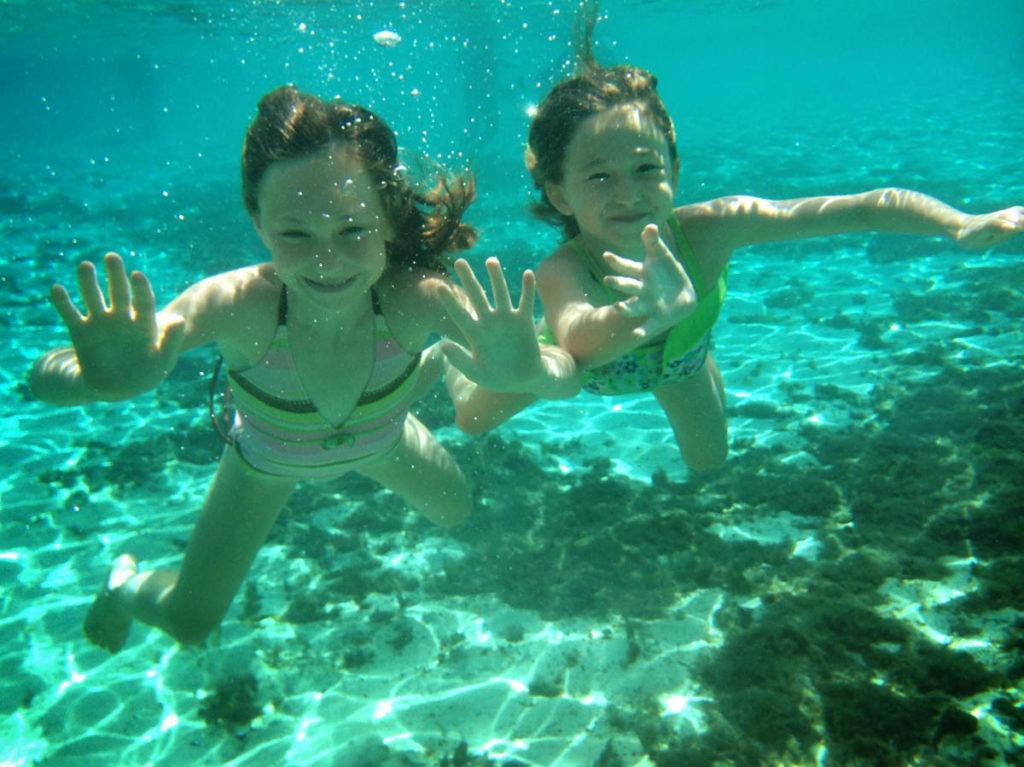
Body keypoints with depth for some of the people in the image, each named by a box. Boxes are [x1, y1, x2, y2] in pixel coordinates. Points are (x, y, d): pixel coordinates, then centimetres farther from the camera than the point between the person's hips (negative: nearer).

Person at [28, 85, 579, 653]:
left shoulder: (418, 299, -41)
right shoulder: (236, 305, -43)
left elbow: (568, 378, -43)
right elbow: (46, 378, -47)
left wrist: (527, 371, -67)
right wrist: (107, 380, -70)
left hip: (381, 441, 1)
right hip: (268, 457, -1)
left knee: (456, 512, 29)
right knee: (187, 623, 11)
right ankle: (125, 587, 49)